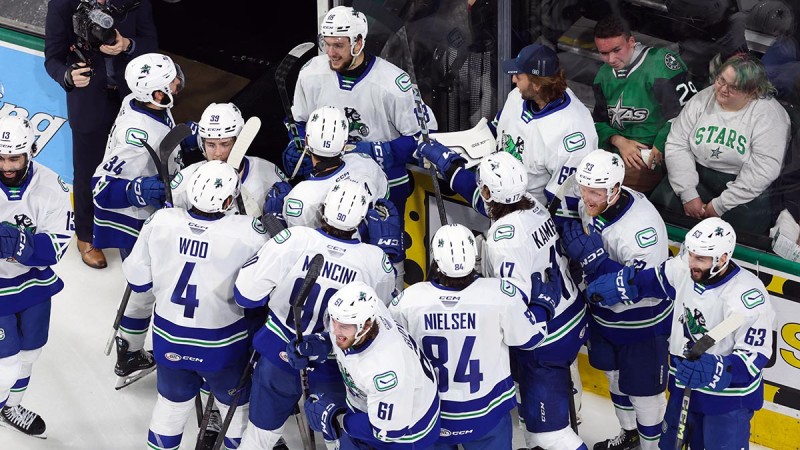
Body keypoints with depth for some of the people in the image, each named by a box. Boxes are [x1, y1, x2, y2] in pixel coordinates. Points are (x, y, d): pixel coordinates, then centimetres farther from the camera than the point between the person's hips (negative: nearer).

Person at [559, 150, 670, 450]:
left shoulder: (642, 225, -36)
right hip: (604, 314, 8)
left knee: (643, 391, 8)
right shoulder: (589, 205, -11)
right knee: (615, 377, 27)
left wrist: (592, 257, -39)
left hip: (641, 323, -8)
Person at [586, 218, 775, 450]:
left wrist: (714, 370, -40)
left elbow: (755, 356, -26)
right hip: (684, 383, 6)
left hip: (729, 395, -6)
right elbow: (649, 280, 10)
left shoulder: (749, 297, -30)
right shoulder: (684, 270, -12)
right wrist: (611, 286, 1)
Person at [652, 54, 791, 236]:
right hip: (699, 177, 4)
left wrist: (720, 205, -23)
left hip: (746, 188, -4)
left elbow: (763, 171, -20)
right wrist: (688, 194, -14)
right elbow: (677, 144, -2)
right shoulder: (702, 100, 2)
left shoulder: (770, 115, -12)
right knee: (664, 199, -20)